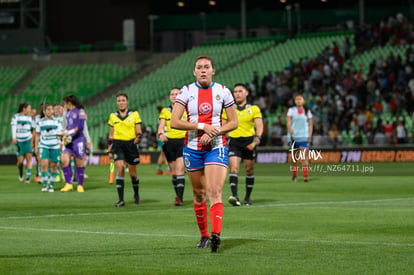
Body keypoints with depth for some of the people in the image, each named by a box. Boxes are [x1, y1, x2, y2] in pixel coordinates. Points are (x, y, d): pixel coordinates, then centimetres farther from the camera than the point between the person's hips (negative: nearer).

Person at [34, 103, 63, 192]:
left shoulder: (57, 121, 5)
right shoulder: (40, 122, 5)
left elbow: (61, 133, 7)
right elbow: (37, 135, 12)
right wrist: (36, 147, 8)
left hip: (55, 147, 1)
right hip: (44, 146, -1)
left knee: (54, 166, 2)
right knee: (44, 164, -15)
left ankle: (51, 185, 14)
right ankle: (45, 184, -7)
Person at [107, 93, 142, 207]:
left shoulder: (134, 114, 5)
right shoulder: (113, 116, 11)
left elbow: (139, 131, 3)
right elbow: (111, 134, 16)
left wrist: (138, 137, -20)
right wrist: (109, 150, 11)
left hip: (131, 144, -1)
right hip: (118, 144, 1)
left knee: (132, 172, 6)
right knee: (120, 168, -17)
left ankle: (136, 194, 33)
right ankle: (121, 199, -16)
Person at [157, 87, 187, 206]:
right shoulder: (165, 111, 10)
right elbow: (161, 126, -1)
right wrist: (161, 134, -21)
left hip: (183, 142, -2)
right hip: (169, 142, 2)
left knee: (180, 170, -16)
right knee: (173, 172, 5)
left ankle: (180, 198, -20)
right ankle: (178, 195, 22)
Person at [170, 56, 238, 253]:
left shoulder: (222, 91, 1)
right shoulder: (186, 91, -1)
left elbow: (233, 122, 5)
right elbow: (174, 122, -9)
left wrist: (214, 132, -12)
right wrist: (202, 126, -17)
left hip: (216, 147, -1)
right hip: (192, 148, 1)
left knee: (215, 192, -17)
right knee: (199, 193, 9)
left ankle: (216, 234, -28)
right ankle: (204, 235, 22)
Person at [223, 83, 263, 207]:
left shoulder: (254, 109, 5)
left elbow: (259, 124, -5)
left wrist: (258, 136, -23)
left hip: (249, 141, 0)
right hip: (234, 141, 0)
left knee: (249, 170, 4)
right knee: (233, 168, -17)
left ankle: (247, 197, 18)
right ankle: (234, 195, -28)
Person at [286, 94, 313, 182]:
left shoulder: (307, 111, 9)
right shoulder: (291, 110, 7)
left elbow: (310, 124, 11)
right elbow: (288, 121, -6)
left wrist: (310, 135, 1)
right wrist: (290, 129, -26)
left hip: (304, 136, -1)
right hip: (294, 136, 1)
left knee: (304, 156, -12)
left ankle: (306, 175, -18)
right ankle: (294, 175, 17)